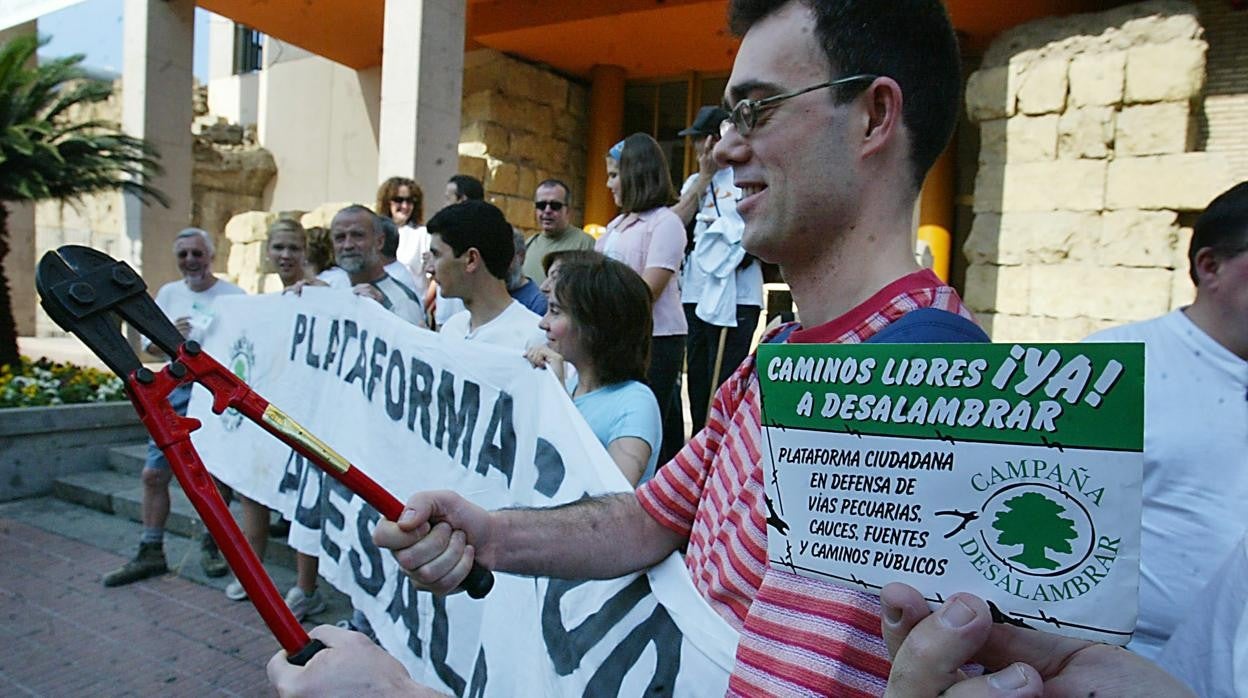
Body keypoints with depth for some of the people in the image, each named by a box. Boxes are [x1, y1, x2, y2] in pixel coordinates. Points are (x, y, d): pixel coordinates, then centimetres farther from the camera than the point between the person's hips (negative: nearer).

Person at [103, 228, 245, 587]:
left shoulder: (233, 296, -4)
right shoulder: (169, 293, 11)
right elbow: (149, 344, 11)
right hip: (176, 392, 5)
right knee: (154, 474, 6)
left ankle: (210, 546, 23)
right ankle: (150, 553, 18)